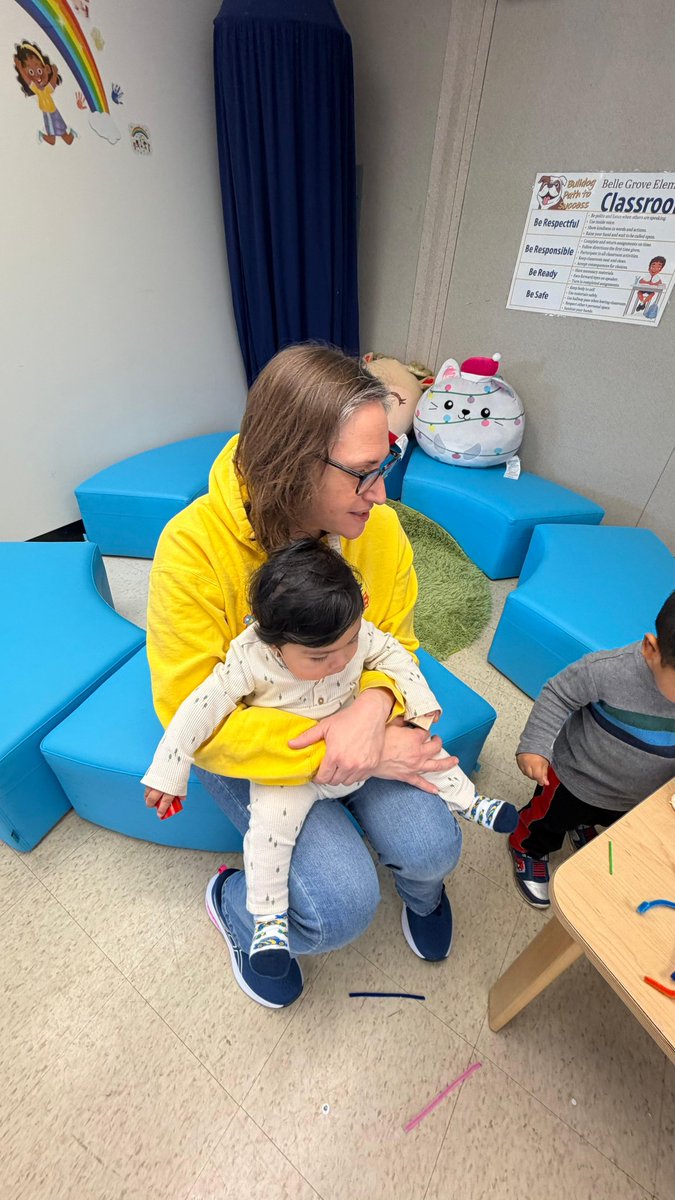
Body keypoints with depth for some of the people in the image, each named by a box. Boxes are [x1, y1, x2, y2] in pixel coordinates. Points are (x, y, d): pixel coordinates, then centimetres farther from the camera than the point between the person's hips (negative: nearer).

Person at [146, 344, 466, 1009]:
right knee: (342, 906, -15)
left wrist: (373, 705, -27)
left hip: (348, 719, 4)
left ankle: (421, 890, 32)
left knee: (430, 847, -12)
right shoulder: (194, 545, -28)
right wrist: (360, 756, -29)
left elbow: (396, 640, -3)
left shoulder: (378, 528, -16)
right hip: (246, 740, -3)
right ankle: (232, 905, 23)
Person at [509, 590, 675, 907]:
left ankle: (583, 826, 71)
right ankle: (528, 849, 58)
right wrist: (534, 746, -30)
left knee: (619, 827, 37)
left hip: (643, 796, 5)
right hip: (576, 779, -4)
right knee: (549, 822, 25)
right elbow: (558, 695, -24)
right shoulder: (609, 669, -41)